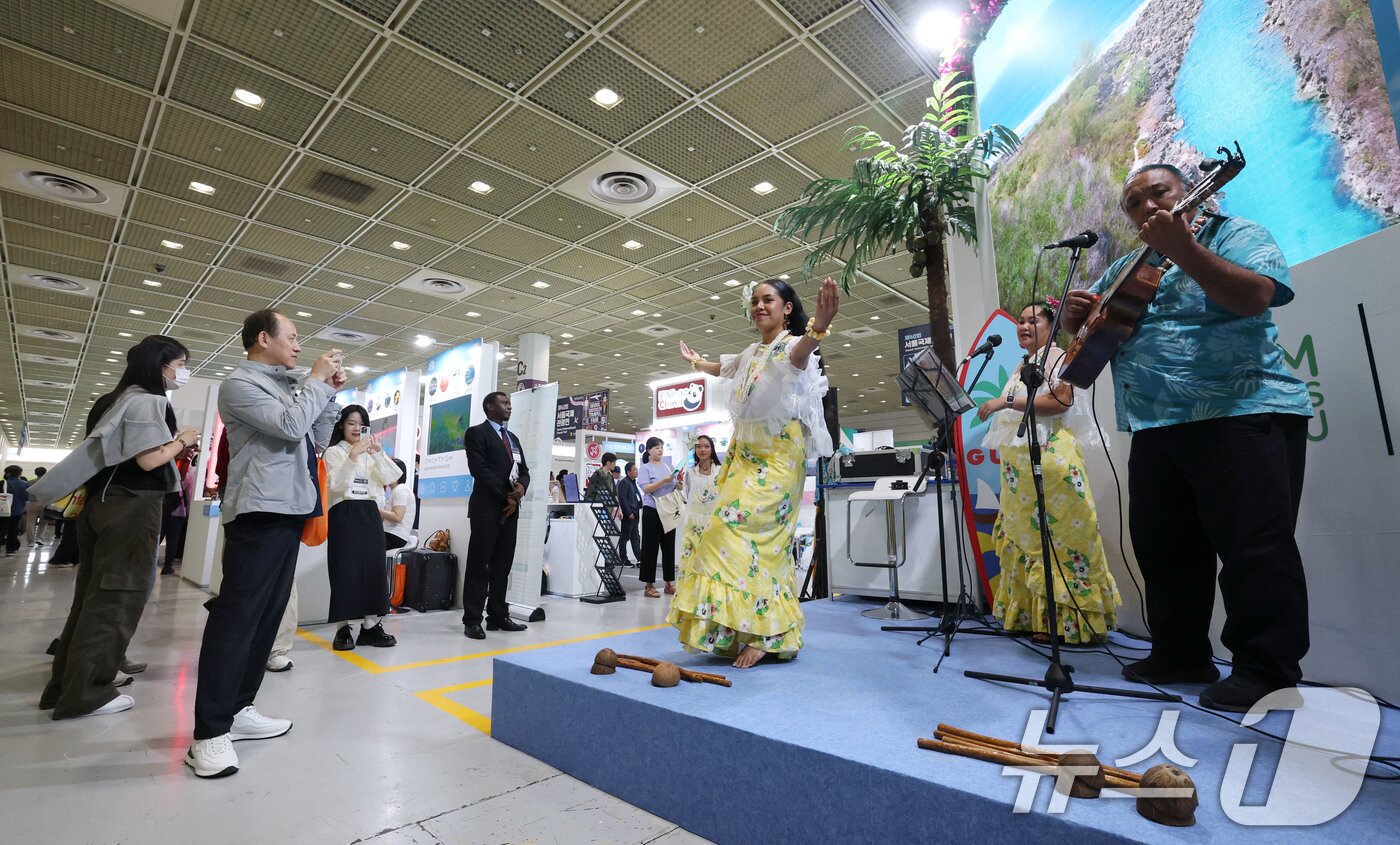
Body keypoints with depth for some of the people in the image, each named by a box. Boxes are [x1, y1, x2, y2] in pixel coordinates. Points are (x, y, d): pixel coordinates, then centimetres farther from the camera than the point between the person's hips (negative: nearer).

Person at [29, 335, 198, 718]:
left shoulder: (118, 399, 17)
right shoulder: (147, 401, -12)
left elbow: (122, 454, 15)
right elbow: (148, 460, -21)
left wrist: (173, 447, 14)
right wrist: (182, 441, -5)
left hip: (105, 502, 10)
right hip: (131, 507, -10)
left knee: (94, 596, 14)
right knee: (116, 599, -3)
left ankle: (68, 684, 22)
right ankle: (87, 693, 4)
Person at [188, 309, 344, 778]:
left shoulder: (283, 387, 20)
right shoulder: (240, 383, -6)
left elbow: (316, 436, 19)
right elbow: (291, 426, -19)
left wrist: (330, 392, 10)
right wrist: (317, 379, -8)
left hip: (289, 510, 9)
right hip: (259, 511, -9)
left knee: (268, 614, 11)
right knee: (236, 616, -7)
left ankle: (236, 708, 20)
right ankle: (209, 733, -1)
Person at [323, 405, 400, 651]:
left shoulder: (372, 452, 17)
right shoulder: (334, 452, 6)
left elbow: (391, 478, 1)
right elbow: (335, 485, -9)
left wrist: (378, 454, -14)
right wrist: (352, 456, -20)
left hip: (370, 514, 4)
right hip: (344, 514, -3)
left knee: (373, 567, 0)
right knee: (344, 569, -5)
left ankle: (371, 626, 6)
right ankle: (343, 629, 2)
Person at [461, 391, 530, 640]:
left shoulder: (513, 438, 20)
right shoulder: (477, 433, -2)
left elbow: (524, 470, 17)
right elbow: (479, 469, -12)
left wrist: (521, 487, -6)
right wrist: (505, 496, -13)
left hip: (510, 509, 7)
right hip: (487, 508, -7)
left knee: (502, 566, 9)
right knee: (479, 565, -2)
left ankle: (498, 616, 16)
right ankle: (472, 620, 4)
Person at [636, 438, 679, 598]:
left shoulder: (668, 466, 13)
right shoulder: (645, 468, -1)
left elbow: (676, 489, 17)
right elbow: (646, 488, -13)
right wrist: (664, 481, -21)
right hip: (652, 511, -5)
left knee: (669, 547, 8)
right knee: (651, 548, -1)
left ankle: (669, 583, 17)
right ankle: (649, 585, 6)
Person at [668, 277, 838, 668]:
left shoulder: (791, 343, -5)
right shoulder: (750, 354, 19)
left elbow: (798, 357, -33)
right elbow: (721, 368, 42)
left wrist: (817, 329, -55)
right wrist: (696, 360, 61)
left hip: (778, 453, -8)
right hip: (745, 453, 8)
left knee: (738, 527, -20)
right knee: (762, 539, 6)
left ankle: (761, 633, -15)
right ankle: (761, 631, 11)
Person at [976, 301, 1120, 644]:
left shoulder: (1056, 356, -1)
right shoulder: (1022, 367, 24)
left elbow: (1060, 400, -17)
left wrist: (1006, 402, -18)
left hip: (1050, 459, -9)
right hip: (1020, 469, 9)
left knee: (1057, 538, -8)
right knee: (1026, 539, 6)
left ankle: (1066, 621, -4)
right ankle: (1034, 616, 10)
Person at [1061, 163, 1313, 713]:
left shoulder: (1234, 235, 2)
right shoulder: (1125, 268, 20)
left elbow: (1254, 297, -16)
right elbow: (1081, 323, 23)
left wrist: (1183, 248, -23)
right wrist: (1074, 311, -1)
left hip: (1242, 413, -6)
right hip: (1155, 426, 7)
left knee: (1254, 543, -6)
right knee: (1163, 546, 10)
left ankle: (1267, 669, 6)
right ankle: (1181, 656, 22)